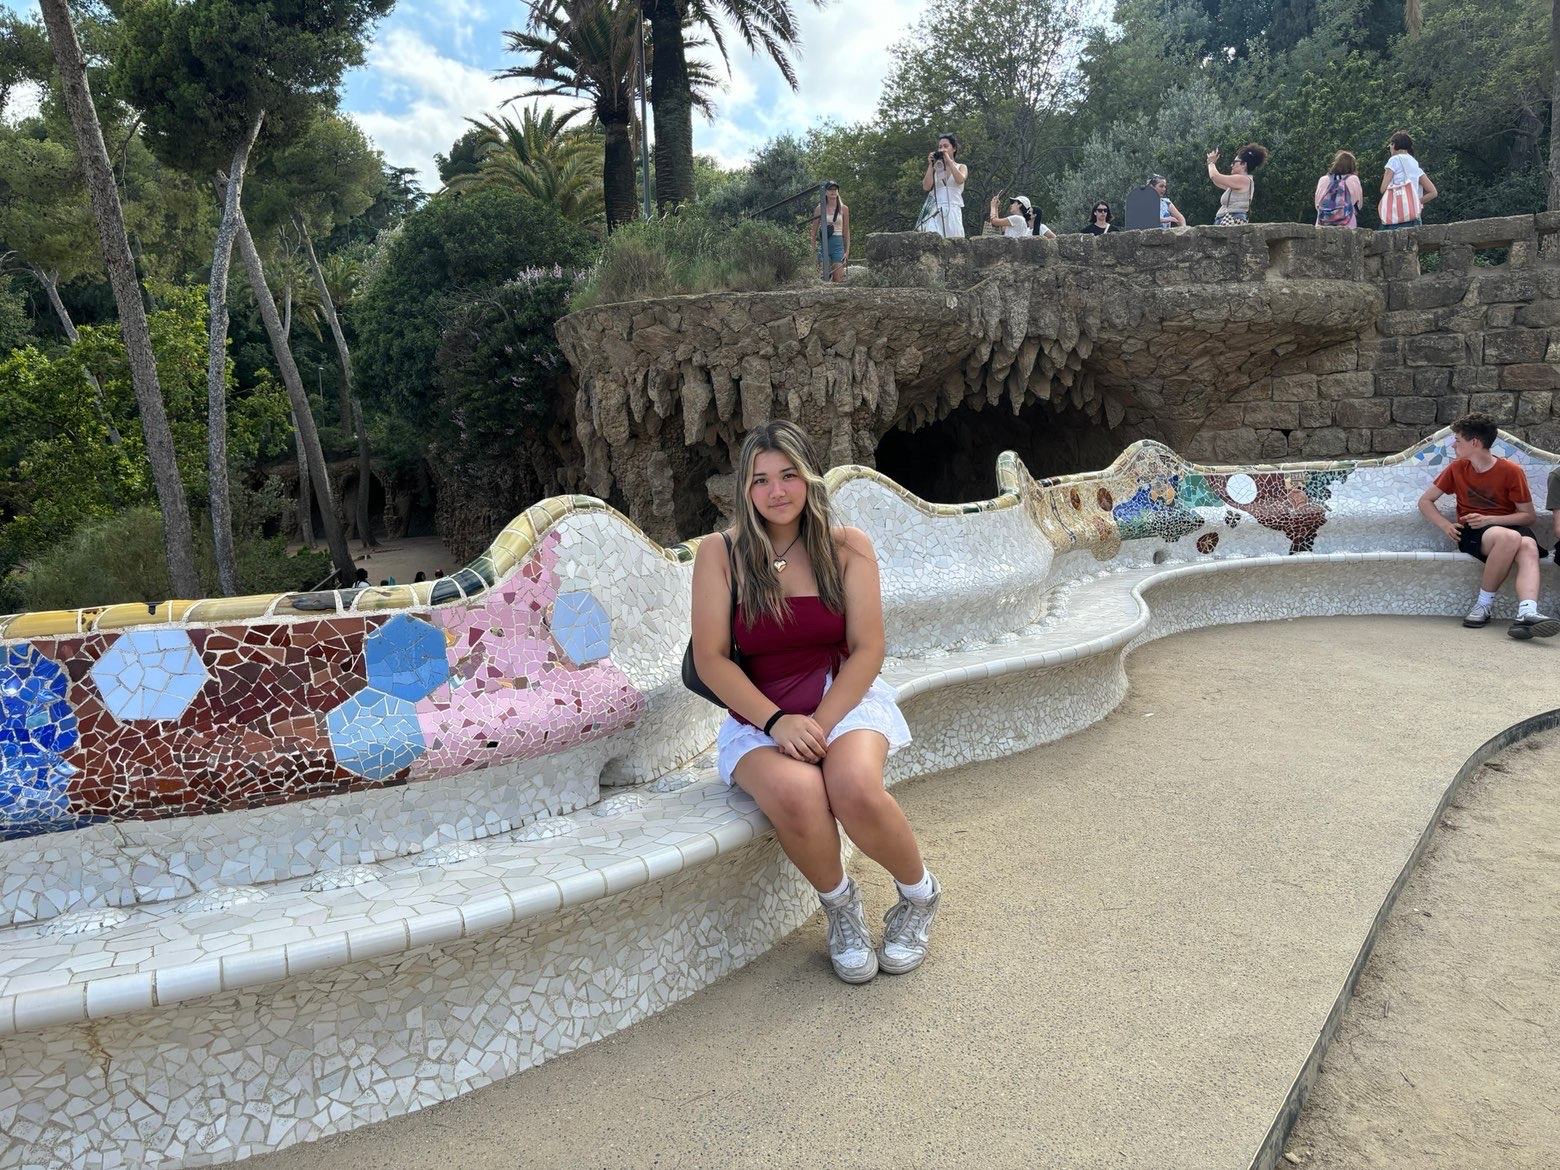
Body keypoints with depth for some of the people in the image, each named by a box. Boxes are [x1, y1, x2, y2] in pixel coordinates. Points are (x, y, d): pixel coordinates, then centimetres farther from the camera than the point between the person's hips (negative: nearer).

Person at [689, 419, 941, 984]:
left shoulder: (847, 547, 0)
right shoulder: (720, 554, -1)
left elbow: (867, 650, -3)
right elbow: (710, 658, -5)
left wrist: (819, 724, -16)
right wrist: (777, 721, -17)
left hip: (844, 699, 0)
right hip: (758, 715, 0)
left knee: (856, 790, -31)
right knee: (795, 794, -33)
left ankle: (919, 893, 2)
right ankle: (840, 905, 0)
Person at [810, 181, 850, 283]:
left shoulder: (843, 209, 6)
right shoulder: (820, 209, 5)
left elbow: (846, 231, 9)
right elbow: (814, 231, 9)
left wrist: (847, 250, 3)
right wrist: (814, 248, 3)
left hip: (838, 244, 0)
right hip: (823, 244, 0)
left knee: (838, 280, -5)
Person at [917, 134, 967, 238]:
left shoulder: (961, 167, 16)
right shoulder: (935, 168, 19)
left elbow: (960, 180, -8)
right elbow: (926, 187, 3)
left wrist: (949, 160, -5)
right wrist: (931, 165, 3)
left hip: (953, 211, -1)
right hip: (935, 211, 1)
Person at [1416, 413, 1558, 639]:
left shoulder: (1511, 471, -2)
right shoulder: (1456, 468, 7)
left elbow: (1529, 515, 0)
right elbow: (1425, 501, 14)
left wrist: (1489, 519, -16)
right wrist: (1446, 525, -5)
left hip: (1509, 525, 0)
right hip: (1472, 532, 0)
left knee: (1528, 546, -37)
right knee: (1509, 537, -36)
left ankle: (1526, 614, -56)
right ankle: (1483, 605, -27)